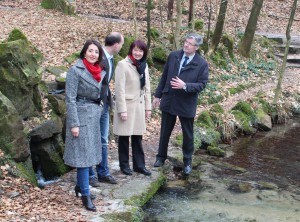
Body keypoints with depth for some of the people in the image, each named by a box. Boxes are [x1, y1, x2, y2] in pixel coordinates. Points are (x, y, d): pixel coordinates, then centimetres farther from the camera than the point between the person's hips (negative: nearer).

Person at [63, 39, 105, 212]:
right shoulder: (75, 70, -12)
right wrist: (74, 123, -18)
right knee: (83, 153, -5)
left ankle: (80, 185, 28)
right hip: (81, 115, -7)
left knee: (90, 151, 13)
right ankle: (86, 194, 1)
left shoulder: (100, 71, 8)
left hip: (95, 115, 7)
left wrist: (99, 110, 16)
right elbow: (70, 99, -15)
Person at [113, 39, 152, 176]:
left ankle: (139, 165, 19)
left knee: (137, 137, 11)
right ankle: (124, 165, 18)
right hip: (127, 105, -5)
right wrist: (122, 110, -16)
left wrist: (148, 107, 11)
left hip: (139, 106, 5)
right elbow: (119, 89, -14)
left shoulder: (144, 65, 8)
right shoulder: (123, 65, -11)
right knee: (124, 137, 6)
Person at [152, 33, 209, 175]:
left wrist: (185, 85, -27)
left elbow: (202, 84, -12)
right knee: (165, 131, 15)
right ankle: (161, 157, 31)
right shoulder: (173, 56, -1)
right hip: (169, 100, 3)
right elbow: (164, 76, 6)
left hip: (187, 104, -2)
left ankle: (187, 162, 27)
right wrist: (158, 95, 7)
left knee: (188, 134, 11)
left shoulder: (202, 64, -10)